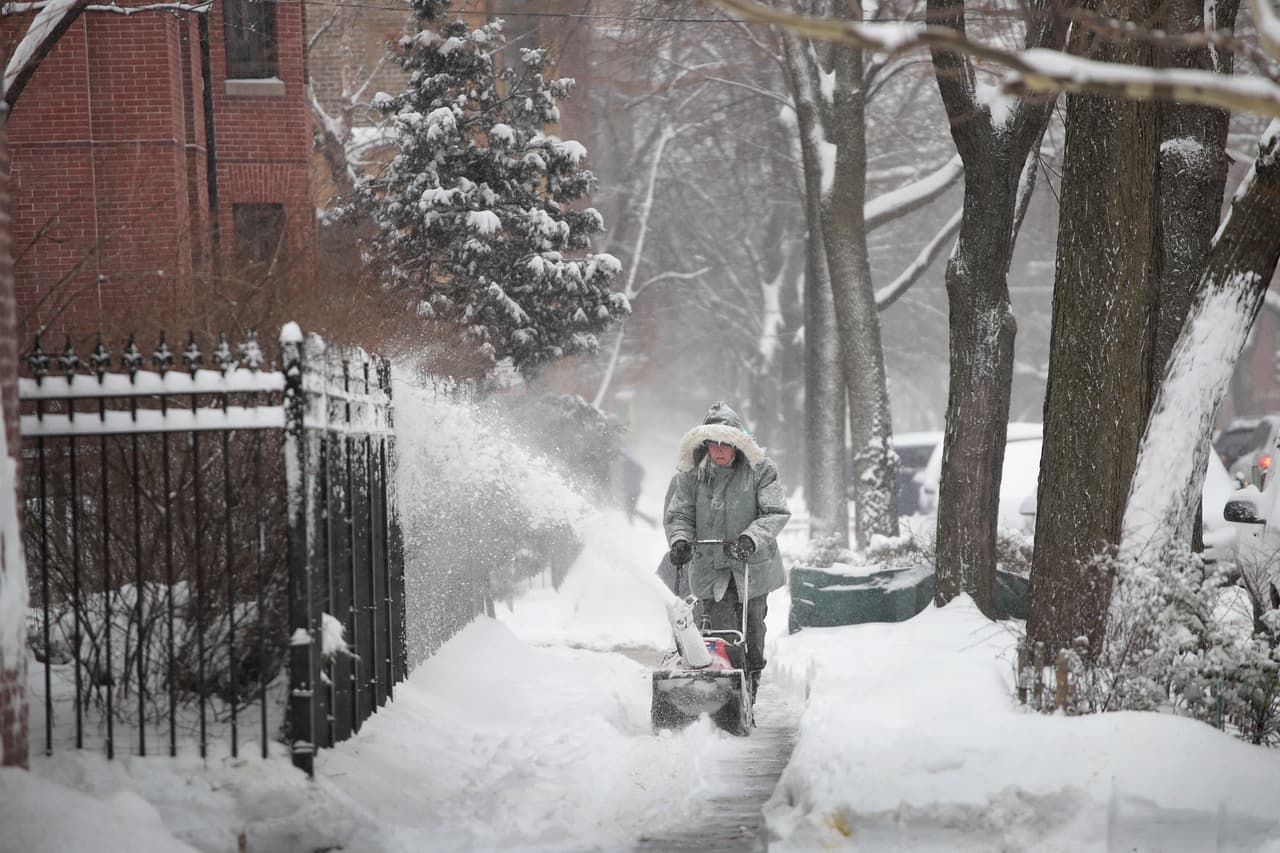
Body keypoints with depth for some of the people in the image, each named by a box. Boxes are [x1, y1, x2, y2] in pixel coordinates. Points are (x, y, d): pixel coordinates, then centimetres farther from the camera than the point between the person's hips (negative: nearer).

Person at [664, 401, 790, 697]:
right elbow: (678, 514, 6)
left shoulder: (759, 470, -5)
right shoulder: (691, 474, 1)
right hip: (709, 569, 0)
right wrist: (680, 540, -16)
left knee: (751, 636, 7)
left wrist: (751, 539, -24)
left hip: (751, 567, 0)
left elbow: (777, 512, -9)